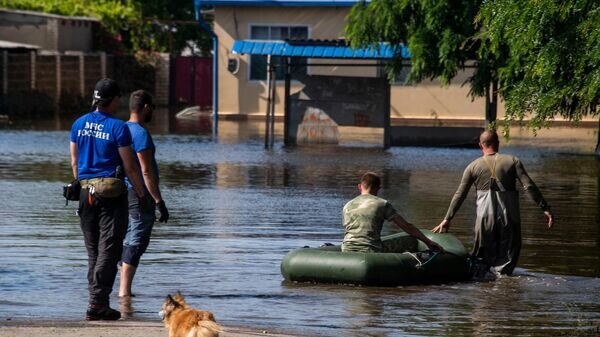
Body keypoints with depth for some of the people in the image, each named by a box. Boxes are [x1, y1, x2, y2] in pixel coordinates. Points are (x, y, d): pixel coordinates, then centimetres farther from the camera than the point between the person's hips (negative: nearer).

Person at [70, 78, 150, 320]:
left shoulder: (79, 124, 6)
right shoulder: (118, 127, -10)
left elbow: (74, 162, 13)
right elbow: (130, 166, -8)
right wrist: (141, 194, 2)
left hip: (86, 192, 5)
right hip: (112, 192, -5)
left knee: (93, 250, 13)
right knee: (109, 249, -5)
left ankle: (96, 300, 13)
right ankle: (97, 303, -12)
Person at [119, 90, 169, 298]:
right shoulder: (141, 133, -15)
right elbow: (146, 171, -19)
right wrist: (159, 202, -18)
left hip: (125, 193, 9)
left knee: (130, 241, 15)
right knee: (136, 242, -7)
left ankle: (124, 290, 16)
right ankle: (124, 290, -10)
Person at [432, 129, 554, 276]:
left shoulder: (473, 167, 6)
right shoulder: (512, 161, 3)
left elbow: (460, 195, 6)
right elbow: (529, 186, -4)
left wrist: (447, 219, 10)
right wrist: (545, 208, -1)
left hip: (485, 216, 1)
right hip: (509, 217, -1)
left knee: (483, 257, 12)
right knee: (508, 256, 6)